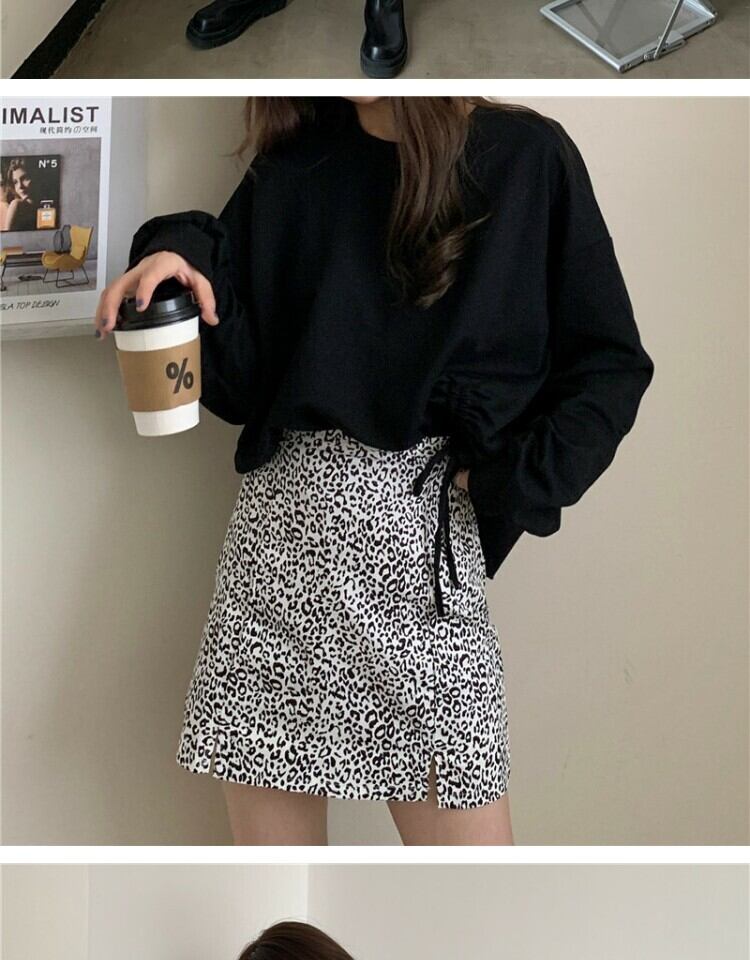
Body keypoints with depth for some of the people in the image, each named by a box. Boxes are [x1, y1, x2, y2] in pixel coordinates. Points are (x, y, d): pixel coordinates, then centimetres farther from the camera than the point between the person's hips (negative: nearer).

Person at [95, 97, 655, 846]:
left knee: (462, 827, -2)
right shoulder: (291, 169, 13)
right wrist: (185, 258, -9)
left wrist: (517, 481, -6)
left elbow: (610, 362, 6)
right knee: (269, 830, 6)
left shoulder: (527, 157, 5)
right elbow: (241, 383, 7)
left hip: (425, 531, -2)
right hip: (284, 525, 3)